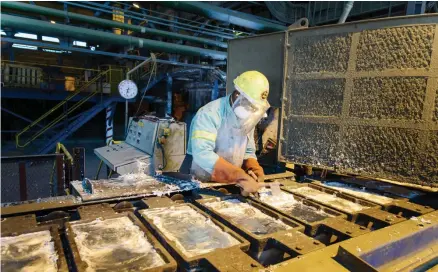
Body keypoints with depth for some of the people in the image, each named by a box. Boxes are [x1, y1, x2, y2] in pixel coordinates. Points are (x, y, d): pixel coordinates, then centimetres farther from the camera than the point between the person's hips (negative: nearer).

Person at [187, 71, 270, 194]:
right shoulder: (209, 114, -18)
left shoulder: (247, 119, 6)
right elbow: (202, 153, -30)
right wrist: (240, 176, -34)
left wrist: (255, 169, -7)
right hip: (202, 184, -5)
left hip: (231, 186, 6)